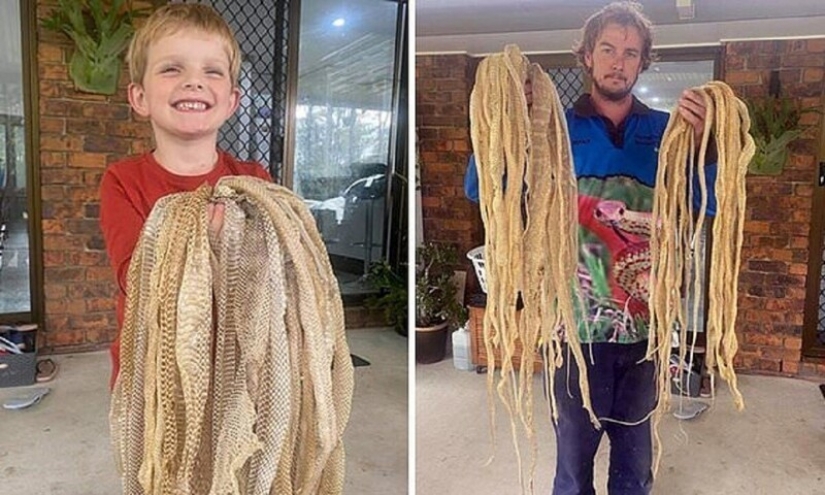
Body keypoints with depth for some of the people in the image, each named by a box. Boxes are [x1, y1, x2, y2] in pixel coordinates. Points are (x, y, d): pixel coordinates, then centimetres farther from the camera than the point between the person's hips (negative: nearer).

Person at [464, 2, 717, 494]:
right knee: (574, 453, 14)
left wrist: (704, 141, -19)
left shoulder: (666, 131, 4)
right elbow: (479, 190, -8)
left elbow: (712, 204, -3)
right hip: (576, 325, -2)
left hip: (644, 324, 2)